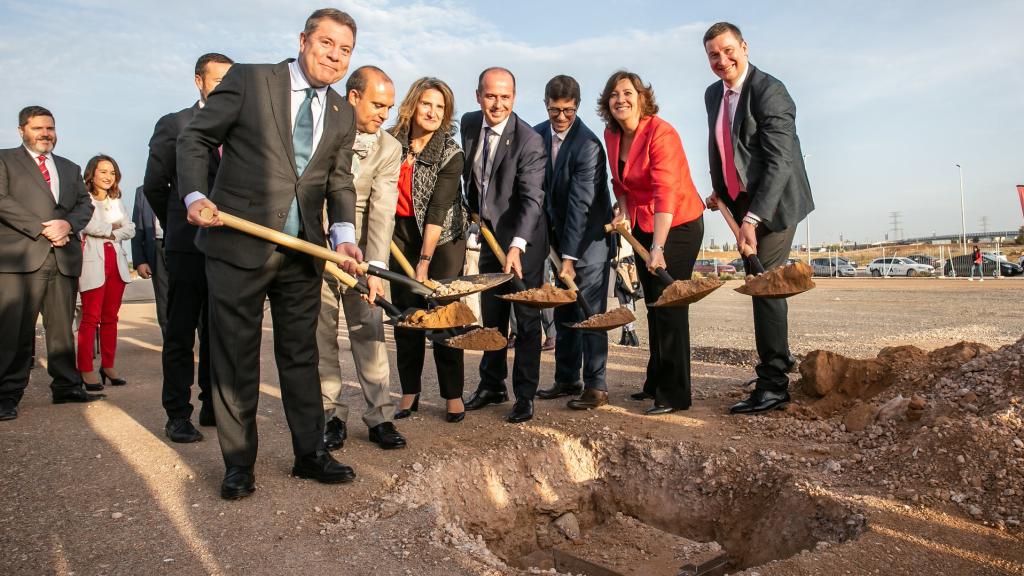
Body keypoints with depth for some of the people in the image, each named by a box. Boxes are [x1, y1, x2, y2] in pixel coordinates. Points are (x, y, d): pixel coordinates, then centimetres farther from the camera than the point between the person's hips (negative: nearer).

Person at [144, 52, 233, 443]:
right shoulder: (174, 125, 2)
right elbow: (154, 186, 6)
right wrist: (179, 227, 12)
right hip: (189, 246, -3)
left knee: (218, 333, 10)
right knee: (181, 334, 3)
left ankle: (213, 407, 20)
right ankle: (178, 414, 10)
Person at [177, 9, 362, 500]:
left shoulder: (342, 115, 12)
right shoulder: (248, 80, -1)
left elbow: (340, 182, 9)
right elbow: (195, 139, 1)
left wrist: (343, 233, -9)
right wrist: (195, 195, -14)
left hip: (303, 252, 4)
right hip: (238, 244, -4)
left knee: (301, 354, 11)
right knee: (235, 358, 4)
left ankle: (310, 453, 23)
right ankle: (239, 463, 18)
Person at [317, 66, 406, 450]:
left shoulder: (389, 149, -5)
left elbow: (382, 212, -14)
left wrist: (375, 268, -24)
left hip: (358, 249, 0)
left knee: (368, 328, 0)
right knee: (320, 330, 4)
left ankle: (379, 415, 8)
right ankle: (331, 414, 15)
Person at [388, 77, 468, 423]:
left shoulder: (451, 153, -12)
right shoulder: (391, 141, -2)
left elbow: (438, 210, -18)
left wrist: (425, 261, -22)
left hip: (443, 237, -3)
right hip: (401, 233, 3)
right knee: (405, 313, 3)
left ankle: (453, 394, 8)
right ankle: (410, 392, 14)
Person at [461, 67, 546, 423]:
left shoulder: (529, 141, -21)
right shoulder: (469, 125, -1)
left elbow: (532, 199, -28)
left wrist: (517, 247, -38)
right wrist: (474, 210, 13)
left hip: (524, 240, -6)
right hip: (489, 234, 7)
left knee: (527, 319, 2)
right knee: (491, 316, 16)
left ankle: (524, 395, 13)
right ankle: (492, 385, 31)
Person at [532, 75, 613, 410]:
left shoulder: (588, 144, -21)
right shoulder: (538, 135, 1)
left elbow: (580, 204, -25)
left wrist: (570, 258, -26)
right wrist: (549, 236, 3)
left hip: (589, 235, -7)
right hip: (560, 232, 7)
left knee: (589, 312, -6)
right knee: (564, 311, 12)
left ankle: (596, 386, 3)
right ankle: (567, 379, 23)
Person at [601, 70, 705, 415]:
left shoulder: (661, 133, -22)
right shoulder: (611, 135, 1)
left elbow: (666, 193, -32)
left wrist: (658, 248, -40)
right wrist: (623, 209, -2)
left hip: (678, 225, -8)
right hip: (643, 227, 8)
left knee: (669, 304, -9)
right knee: (653, 304, 15)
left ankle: (675, 394, 0)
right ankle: (656, 382, 28)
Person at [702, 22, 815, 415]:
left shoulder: (770, 92, -17)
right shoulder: (713, 95, 8)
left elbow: (779, 162, -25)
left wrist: (753, 218, -31)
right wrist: (718, 190, 14)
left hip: (774, 203, -8)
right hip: (742, 205, 8)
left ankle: (772, 385, -3)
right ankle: (779, 358, 36)